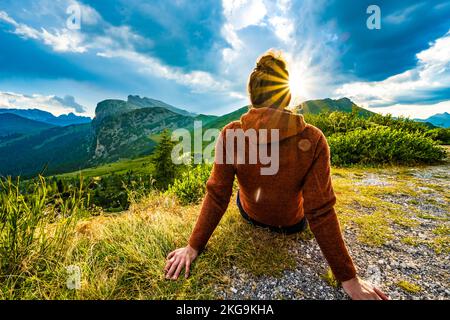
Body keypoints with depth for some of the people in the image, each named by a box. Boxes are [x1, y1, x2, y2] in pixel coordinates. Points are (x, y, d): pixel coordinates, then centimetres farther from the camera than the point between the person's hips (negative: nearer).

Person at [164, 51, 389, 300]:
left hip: (249, 215, 1)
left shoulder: (230, 134, -27)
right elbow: (320, 213, -26)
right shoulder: (313, 140, -28)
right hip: (291, 224, 0)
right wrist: (348, 278, -13)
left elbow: (216, 196, -24)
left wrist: (193, 247, -12)